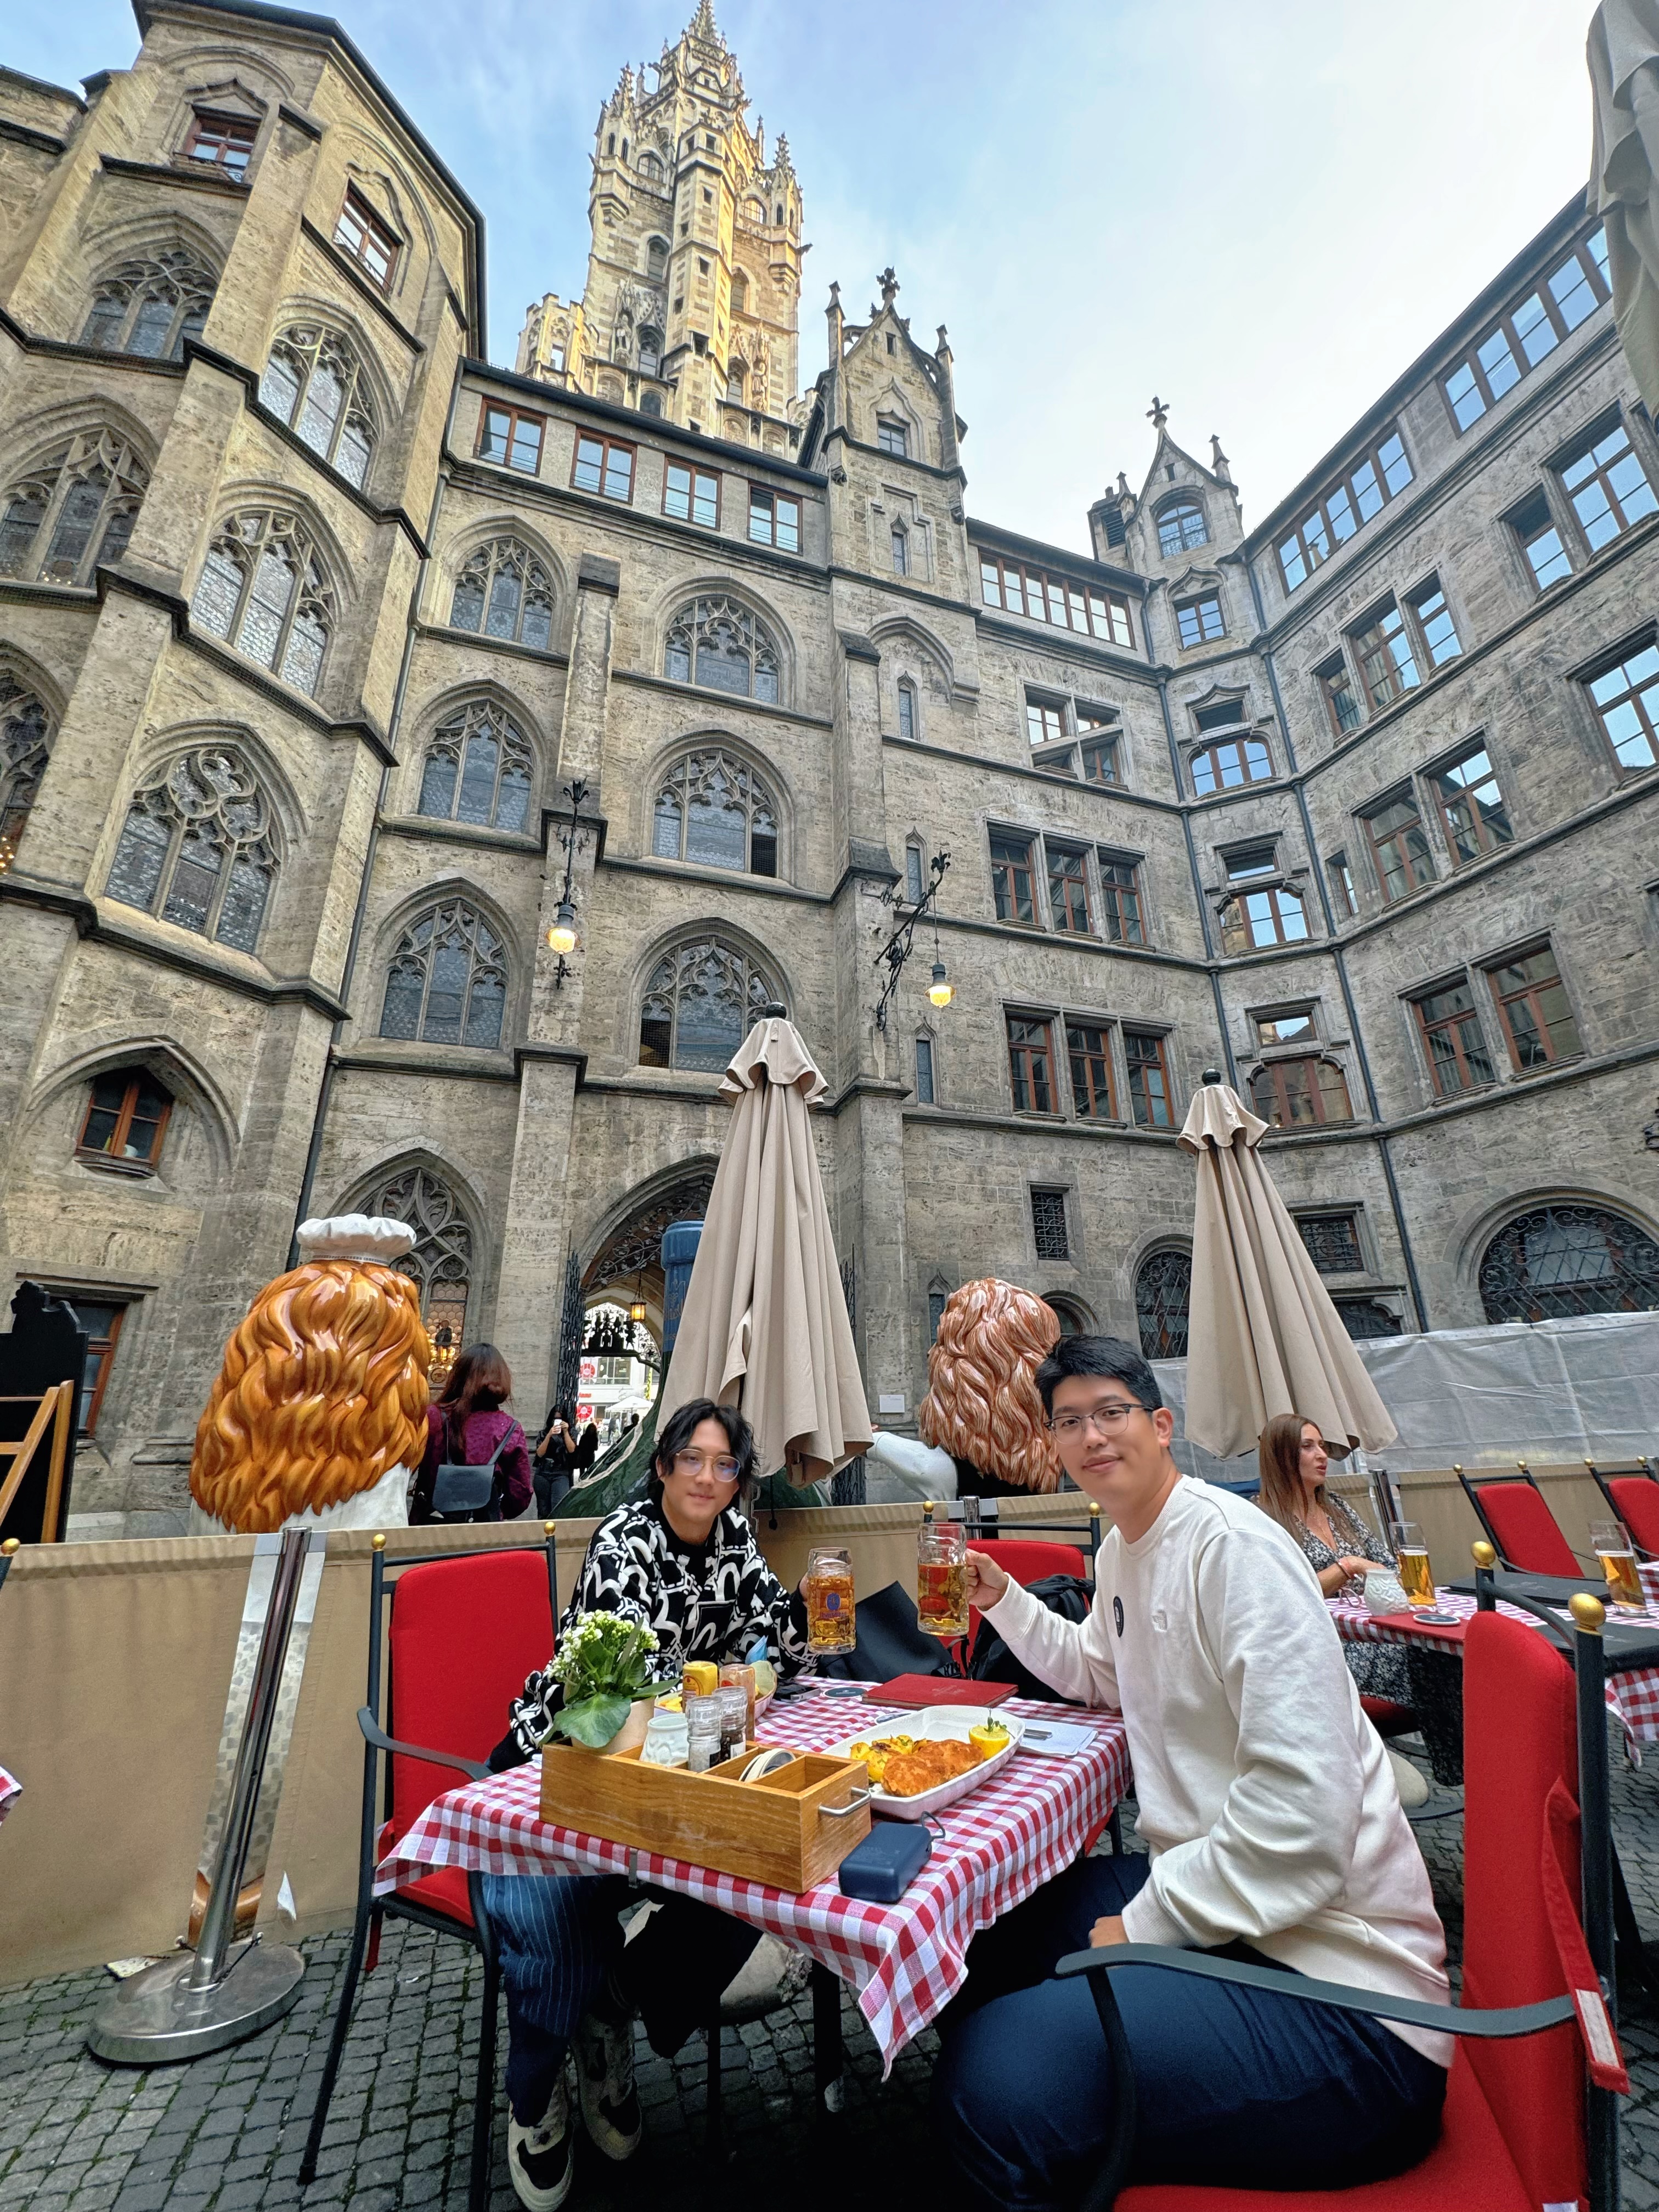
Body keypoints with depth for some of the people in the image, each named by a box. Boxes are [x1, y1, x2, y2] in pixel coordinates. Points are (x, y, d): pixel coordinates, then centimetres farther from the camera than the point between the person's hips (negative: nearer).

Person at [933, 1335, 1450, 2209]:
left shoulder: (1233, 1546, -21)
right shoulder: (1120, 1550, 9)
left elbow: (1300, 1814, -25)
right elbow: (1101, 1673, 28)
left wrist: (1143, 1927, -15)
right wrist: (1003, 1599, 14)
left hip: (1331, 1973, -9)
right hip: (1211, 1900, 9)